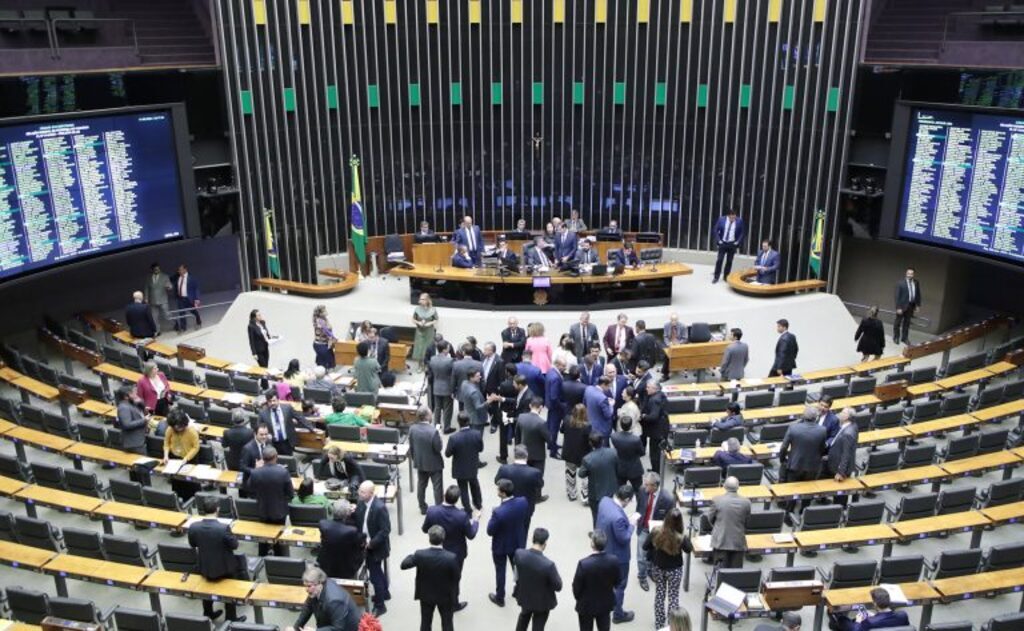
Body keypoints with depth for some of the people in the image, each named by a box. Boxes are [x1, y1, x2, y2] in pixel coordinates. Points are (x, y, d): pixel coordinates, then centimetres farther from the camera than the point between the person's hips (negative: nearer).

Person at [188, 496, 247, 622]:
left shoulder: (193, 527, -20)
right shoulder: (224, 528, -32)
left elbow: (192, 544, 0)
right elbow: (234, 545, -17)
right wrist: (232, 536, 0)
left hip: (204, 567, 4)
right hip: (224, 568, -4)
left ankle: (208, 614, 48)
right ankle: (231, 619, 32)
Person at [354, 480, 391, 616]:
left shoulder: (380, 508, -28)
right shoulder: (362, 503, -5)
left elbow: (385, 530, -24)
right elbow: (358, 521, 7)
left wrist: (371, 543, -23)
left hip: (376, 546, -8)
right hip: (366, 543, 8)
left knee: (374, 574, 0)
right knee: (376, 569, 25)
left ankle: (379, 605, 16)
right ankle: (384, 593, 46)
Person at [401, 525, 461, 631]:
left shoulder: (420, 554, -25)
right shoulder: (451, 557, -29)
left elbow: (403, 565, -9)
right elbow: (457, 577, -14)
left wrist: (411, 556, 10)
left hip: (426, 595, 2)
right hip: (446, 596, -2)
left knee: (425, 622, 22)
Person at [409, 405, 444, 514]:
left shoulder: (412, 429, -12)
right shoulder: (433, 431, -30)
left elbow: (411, 447, 0)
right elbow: (438, 448, -21)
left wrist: (414, 458, 15)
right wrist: (438, 435, -8)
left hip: (420, 463, 5)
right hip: (434, 464, -5)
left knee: (421, 485, 20)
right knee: (437, 487, 11)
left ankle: (423, 508, 32)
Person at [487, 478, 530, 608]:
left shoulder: (498, 512, -38)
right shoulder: (523, 502, -24)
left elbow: (490, 531, -23)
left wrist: (493, 517, -9)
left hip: (501, 546, -4)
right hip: (518, 542, 4)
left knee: (500, 571, 19)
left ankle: (499, 598, 38)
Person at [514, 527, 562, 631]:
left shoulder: (519, 554, -24)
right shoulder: (548, 564, -37)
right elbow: (558, 587, -21)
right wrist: (555, 571, -5)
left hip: (524, 596, 4)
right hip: (542, 602, -4)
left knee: (524, 617, 34)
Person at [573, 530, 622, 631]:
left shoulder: (584, 563, -31)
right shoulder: (614, 561, -20)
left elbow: (576, 586, -17)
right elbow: (618, 581, -3)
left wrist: (579, 598, 4)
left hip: (586, 605, -3)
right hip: (606, 603, 3)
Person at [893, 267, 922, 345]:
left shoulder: (916, 283, -1)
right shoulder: (900, 283, -15)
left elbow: (918, 294, 8)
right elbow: (897, 296, -14)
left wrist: (918, 305, 7)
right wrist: (898, 307, -16)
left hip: (911, 305, 4)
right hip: (902, 305, -4)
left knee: (907, 323, 14)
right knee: (898, 322, 9)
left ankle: (904, 338, 25)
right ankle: (896, 338, 25)